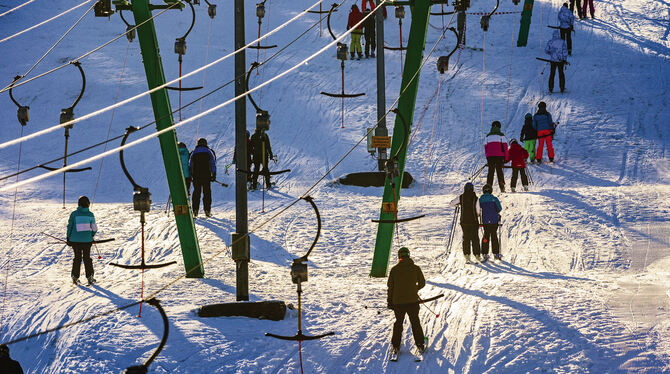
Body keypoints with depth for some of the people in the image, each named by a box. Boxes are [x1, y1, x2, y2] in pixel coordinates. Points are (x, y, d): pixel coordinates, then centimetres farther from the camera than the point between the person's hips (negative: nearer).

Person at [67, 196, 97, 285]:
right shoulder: (90, 214, -3)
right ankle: (90, 277, 9)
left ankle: (75, 277, 11)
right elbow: (94, 228, 0)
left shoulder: (74, 214, -5)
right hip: (87, 240, 0)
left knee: (77, 258, 12)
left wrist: (68, 238, 9)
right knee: (87, 258, 11)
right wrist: (92, 236, 19)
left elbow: (70, 226, -1)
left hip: (75, 240, 0)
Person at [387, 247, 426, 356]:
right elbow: (422, 283, 4)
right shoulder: (415, 269, -5)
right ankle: (420, 345, 12)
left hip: (398, 302, 0)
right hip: (413, 301, 0)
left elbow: (390, 286, -2)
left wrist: (390, 301, 7)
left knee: (398, 322, 15)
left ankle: (396, 346, 13)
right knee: (415, 323, 13)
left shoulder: (394, 270, -5)